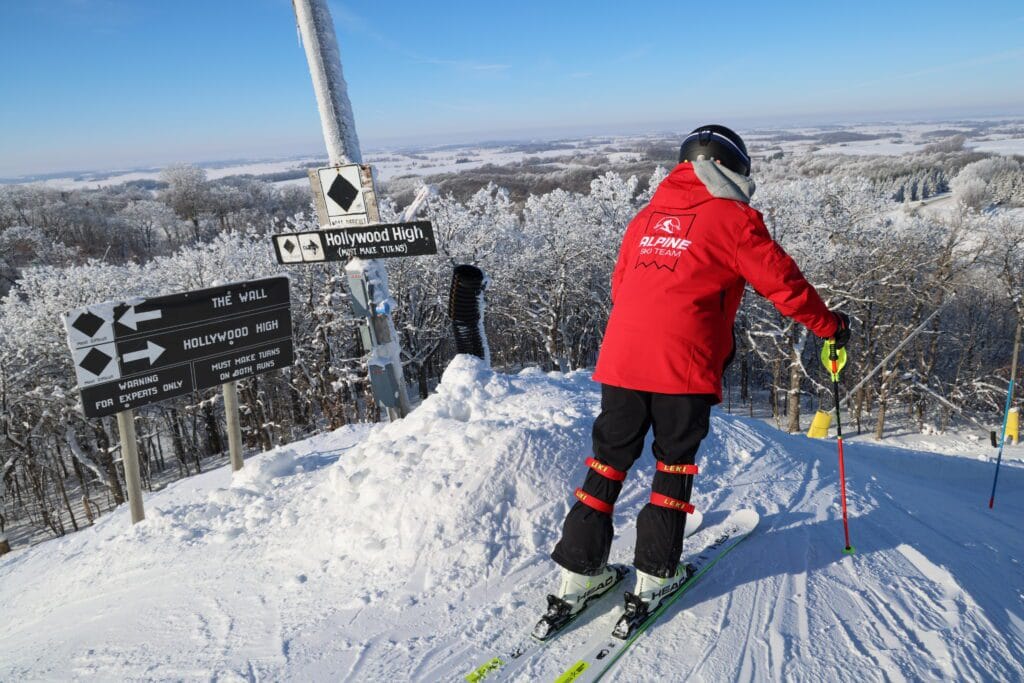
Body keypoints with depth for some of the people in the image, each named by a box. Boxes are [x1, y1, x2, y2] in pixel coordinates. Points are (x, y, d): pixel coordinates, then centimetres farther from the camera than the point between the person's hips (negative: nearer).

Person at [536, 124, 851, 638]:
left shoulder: (647, 217, 19)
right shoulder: (732, 218, 1)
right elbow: (781, 282, 2)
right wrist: (828, 324, 16)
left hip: (621, 358, 5)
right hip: (684, 365, -5)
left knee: (609, 459, 12)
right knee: (674, 463, 12)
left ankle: (578, 575, 17)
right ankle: (654, 576, 19)